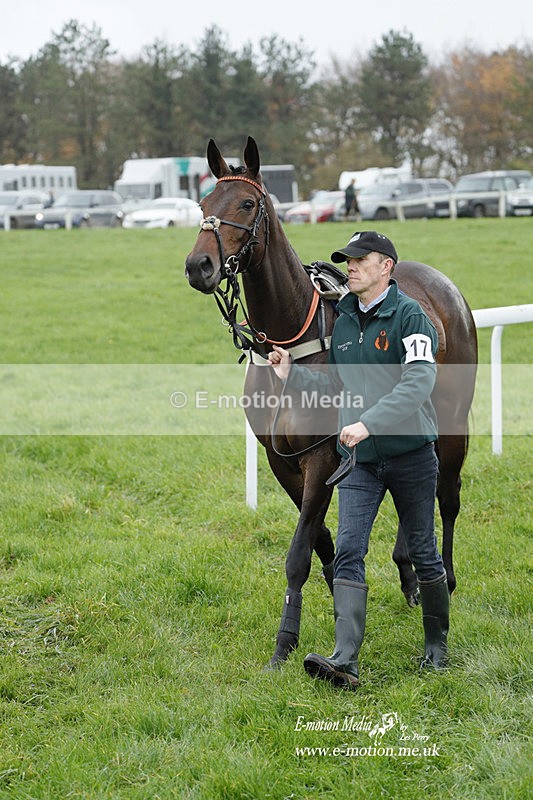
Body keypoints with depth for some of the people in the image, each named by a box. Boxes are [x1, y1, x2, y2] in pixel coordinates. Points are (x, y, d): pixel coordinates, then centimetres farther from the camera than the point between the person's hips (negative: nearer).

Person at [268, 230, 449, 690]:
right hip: (360, 460, 5)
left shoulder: (409, 315, -11)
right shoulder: (343, 322, 9)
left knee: (423, 552, 9)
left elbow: (419, 381, -24)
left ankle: (437, 645, 28)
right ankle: (345, 660, -16)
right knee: (348, 551, -9)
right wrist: (291, 375, 1)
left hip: (411, 452, -4)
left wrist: (369, 422, -32)